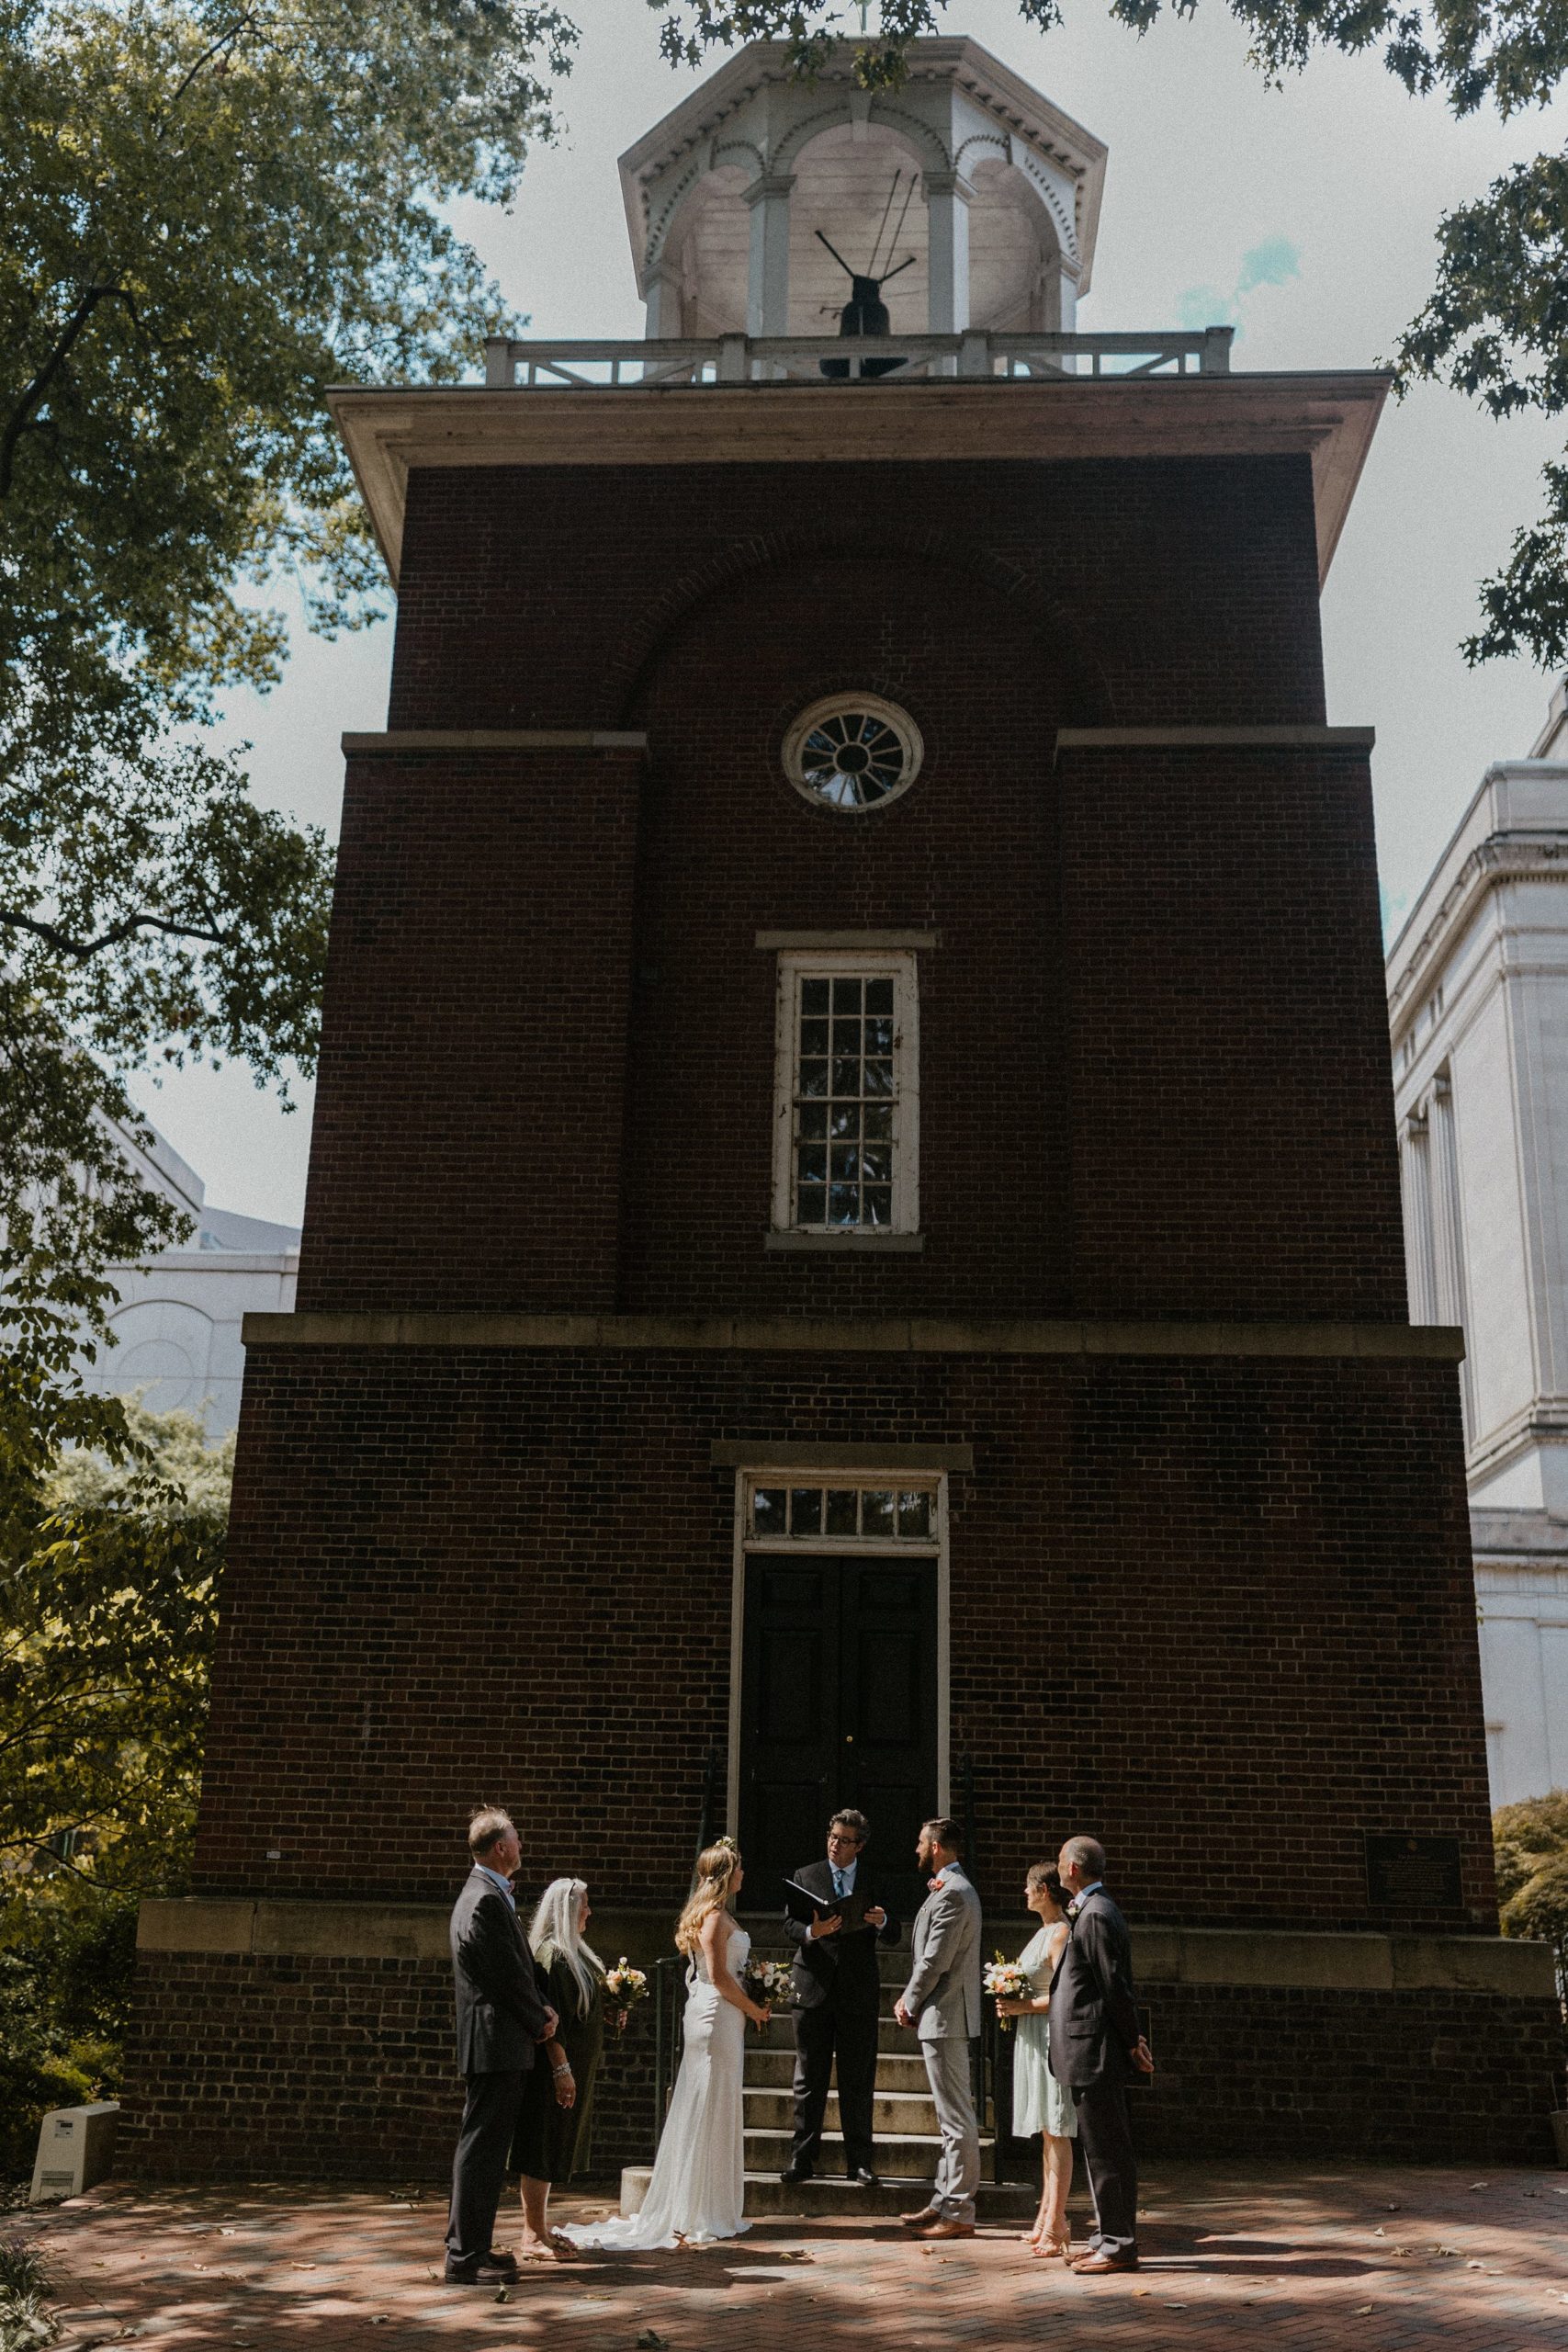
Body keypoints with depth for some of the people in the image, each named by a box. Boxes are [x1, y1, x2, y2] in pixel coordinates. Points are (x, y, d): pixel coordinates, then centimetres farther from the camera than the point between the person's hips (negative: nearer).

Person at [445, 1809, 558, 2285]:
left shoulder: (483, 1895, 16)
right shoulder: (488, 1901, -18)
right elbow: (509, 1975, -19)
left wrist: (540, 2010, 4)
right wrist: (539, 2021, -5)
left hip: (491, 2046, 11)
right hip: (498, 2043, -11)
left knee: (485, 2147, 16)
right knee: (482, 2148, -6)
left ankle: (471, 2246, 24)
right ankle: (464, 2258, -2)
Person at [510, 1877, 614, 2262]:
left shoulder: (573, 1953, 13)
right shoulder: (551, 1954, -18)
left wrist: (607, 2014, 7)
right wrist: (561, 2068, -24)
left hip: (574, 2065, 10)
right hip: (554, 2064, -10)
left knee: (554, 2148, 15)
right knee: (543, 2145, -4)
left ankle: (540, 2227, 22)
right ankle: (533, 2237, 2)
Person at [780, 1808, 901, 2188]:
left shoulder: (875, 1881, 6)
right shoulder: (805, 1876, 7)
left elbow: (893, 1936, 2)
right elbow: (788, 1925, -2)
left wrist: (882, 1921, -21)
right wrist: (812, 1931, -23)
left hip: (859, 1992, 0)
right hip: (813, 1988, 0)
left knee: (858, 2081, 3)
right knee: (809, 2079, 4)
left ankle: (859, 2161, 10)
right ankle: (802, 2158, 11)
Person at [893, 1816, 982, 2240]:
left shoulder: (952, 1894, -18)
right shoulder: (951, 1889, 15)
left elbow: (935, 1962, -20)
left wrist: (909, 2003, -7)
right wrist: (912, 1999, 8)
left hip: (945, 2016, -11)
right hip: (942, 2017, 11)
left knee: (957, 2119, -5)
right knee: (951, 2118, 15)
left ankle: (958, 2214, -2)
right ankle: (944, 2202, 23)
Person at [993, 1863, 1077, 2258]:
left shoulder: (1061, 1934, -15)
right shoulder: (1043, 1932, 15)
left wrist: (1024, 2006, -17)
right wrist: (1011, 2004, 8)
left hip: (1051, 2034, -10)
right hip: (1033, 2036, 10)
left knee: (1055, 2131, -7)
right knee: (1046, 2132, 14)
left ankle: (1055, 2225, -5)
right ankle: (1048, 2215, 20)